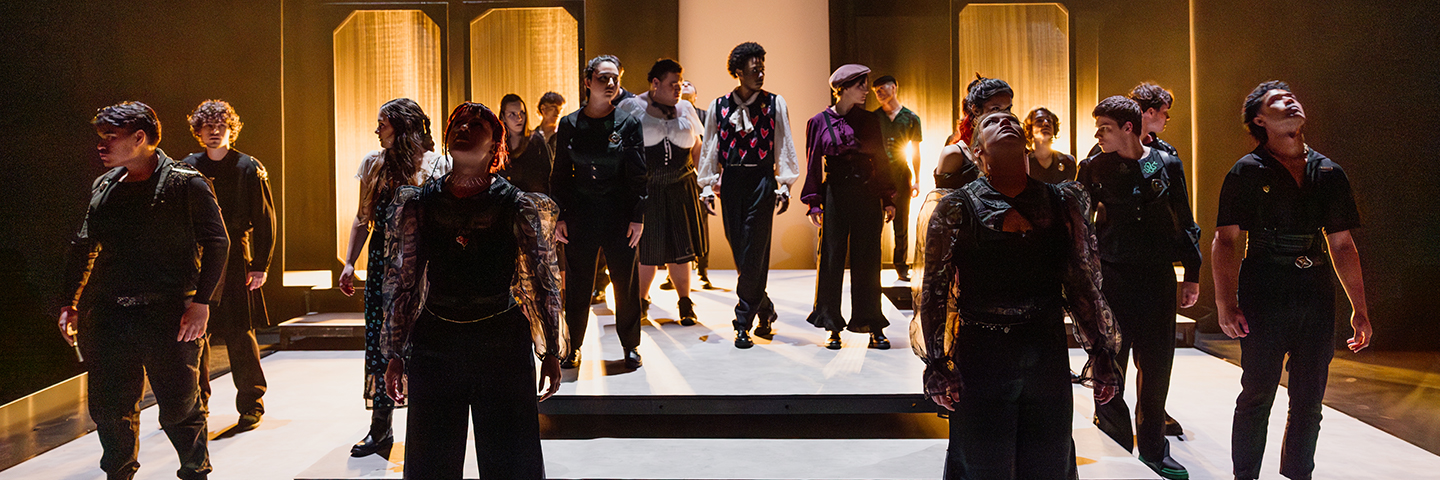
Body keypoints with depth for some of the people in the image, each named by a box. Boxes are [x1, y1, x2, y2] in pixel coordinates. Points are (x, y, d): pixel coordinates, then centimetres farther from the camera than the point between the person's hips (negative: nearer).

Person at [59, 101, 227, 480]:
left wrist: (201, 302, -12)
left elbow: (216, 243, -5)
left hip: (168, 314, -5)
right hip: (108, 316, 5)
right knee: (109, 408, 9)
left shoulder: (186, 184, -3)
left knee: (179, 407, 0)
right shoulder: (103, 187, 14)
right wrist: (70, 303, 14)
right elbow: (83, 247, 22)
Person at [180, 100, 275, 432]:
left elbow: (265, 220, 0)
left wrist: (260, 265, -5)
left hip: (235, 261, -3)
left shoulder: (248, 168, 0)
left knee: (239, 336, -3)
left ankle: (251, 405, 10)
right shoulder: (189, 168, 8)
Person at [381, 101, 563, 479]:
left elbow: (545, 282, 1)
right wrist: (395, 356, 8)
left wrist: (551, 353, 2)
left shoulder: (518, 206, -3)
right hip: (433, 345, 2)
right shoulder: (417, 204, 2)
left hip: (503, 344, -2)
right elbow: (400, 282, 8)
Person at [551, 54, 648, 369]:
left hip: (619, 213, -1)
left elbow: (638, 175, -1)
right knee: (577, 284, 5)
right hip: (580, 213, 1)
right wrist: (559, 216, 1)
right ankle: (574, 347, 20)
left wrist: (637, 217, -7)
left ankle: (630, 346, 21)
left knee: (625, 281, 4)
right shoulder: (569, 124, 4)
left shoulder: (628, 124, -1)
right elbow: (560, 174, 7)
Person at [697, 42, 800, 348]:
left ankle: (744, 323, 4)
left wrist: (784, 185, -2)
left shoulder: (775, 104, 5)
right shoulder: (718, 106, 8)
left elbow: (784, 146, 5)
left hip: (761, 180, -2)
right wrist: (707, 187, 6)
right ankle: (765, 308, 24)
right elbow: (709, 148, 11)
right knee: (739, 251, 5)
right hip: (730, 182, 2)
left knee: (754, 253, -5)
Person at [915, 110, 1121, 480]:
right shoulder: (958, 207, -1)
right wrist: (937, 363, -7)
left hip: (1050, 356, 3)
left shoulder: (1062, 202, 7)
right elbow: (933, 290, -2)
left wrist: (1102, 354, 9)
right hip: (981, 358, -2)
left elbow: (1083, 283, 11)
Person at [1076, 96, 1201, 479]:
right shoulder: (1094, 169, 2)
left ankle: (1153, 449, 24)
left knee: (1157, 367, 8)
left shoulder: (1166, 164, 4)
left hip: (1158, 277, 1)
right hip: (1111, 278, -1)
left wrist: (1192, 274, 8)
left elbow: (1184, 223, 10)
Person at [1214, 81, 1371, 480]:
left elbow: (1342, 245, 15)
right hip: (1264, 296, -4)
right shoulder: (1248, 171, 0)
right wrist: (1226, 303, -14)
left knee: (1309, 402, 8)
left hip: (1317, 297, 4)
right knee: (1257, 397, 1)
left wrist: (1359, 309, 12)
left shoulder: (1329, 173, 12)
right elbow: (1226, 240, -5)